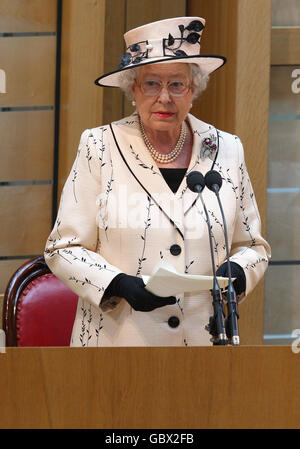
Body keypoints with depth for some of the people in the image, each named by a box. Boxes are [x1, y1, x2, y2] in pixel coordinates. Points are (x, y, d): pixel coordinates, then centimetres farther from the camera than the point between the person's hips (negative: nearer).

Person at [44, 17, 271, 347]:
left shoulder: (227, 150, 4)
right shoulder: (99, 148, -3)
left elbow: (253, 246, 13)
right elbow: (63, 249, -3)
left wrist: (237, 272, -9)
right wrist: (118, 285, -19)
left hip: (204, 338, 2)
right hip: (118, 338, -2)